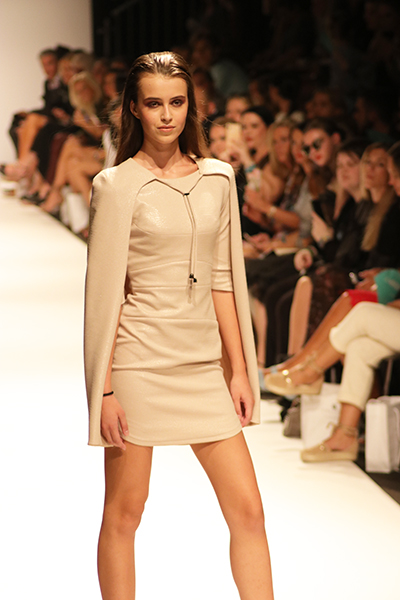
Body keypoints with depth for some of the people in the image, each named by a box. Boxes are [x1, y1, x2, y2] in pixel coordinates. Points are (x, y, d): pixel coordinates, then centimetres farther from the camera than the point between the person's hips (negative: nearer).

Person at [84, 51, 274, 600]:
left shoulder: (218, 179, 8)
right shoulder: (117, 185, -5)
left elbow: (222, 279, 12)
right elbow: (104, 292, -6)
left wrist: (240, 368, 9)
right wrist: (104, 390, -9)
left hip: (203, 364, 4)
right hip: (139, 363, -4)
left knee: (248, 511, 1)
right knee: (123, 514, 5)